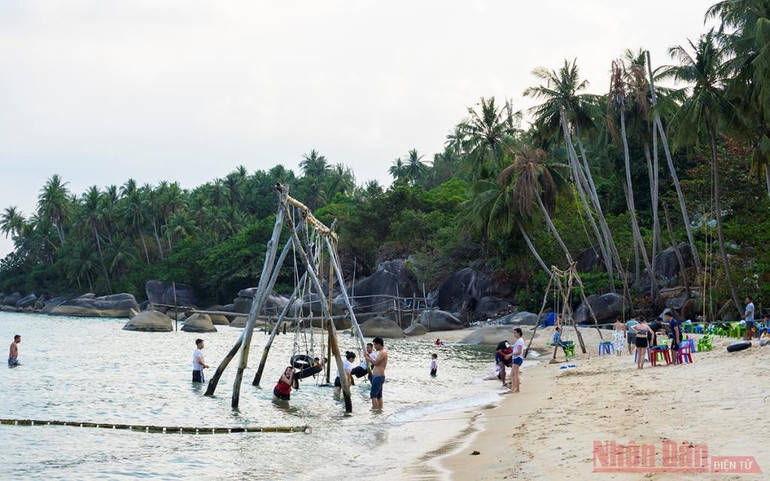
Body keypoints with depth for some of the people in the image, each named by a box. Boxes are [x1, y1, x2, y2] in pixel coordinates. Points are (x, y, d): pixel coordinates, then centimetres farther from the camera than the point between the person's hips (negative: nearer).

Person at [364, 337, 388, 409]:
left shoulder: (383, 352, -15)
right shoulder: (382, 352, 18)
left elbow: (375, 362, -24)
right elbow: (376, 362, 19)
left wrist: (367, 357, -11)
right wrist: (369, 357, 12)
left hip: (378, 376, -11)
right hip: (379, 376, 11)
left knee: (373, 395, -12)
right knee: (379, 395, 13)